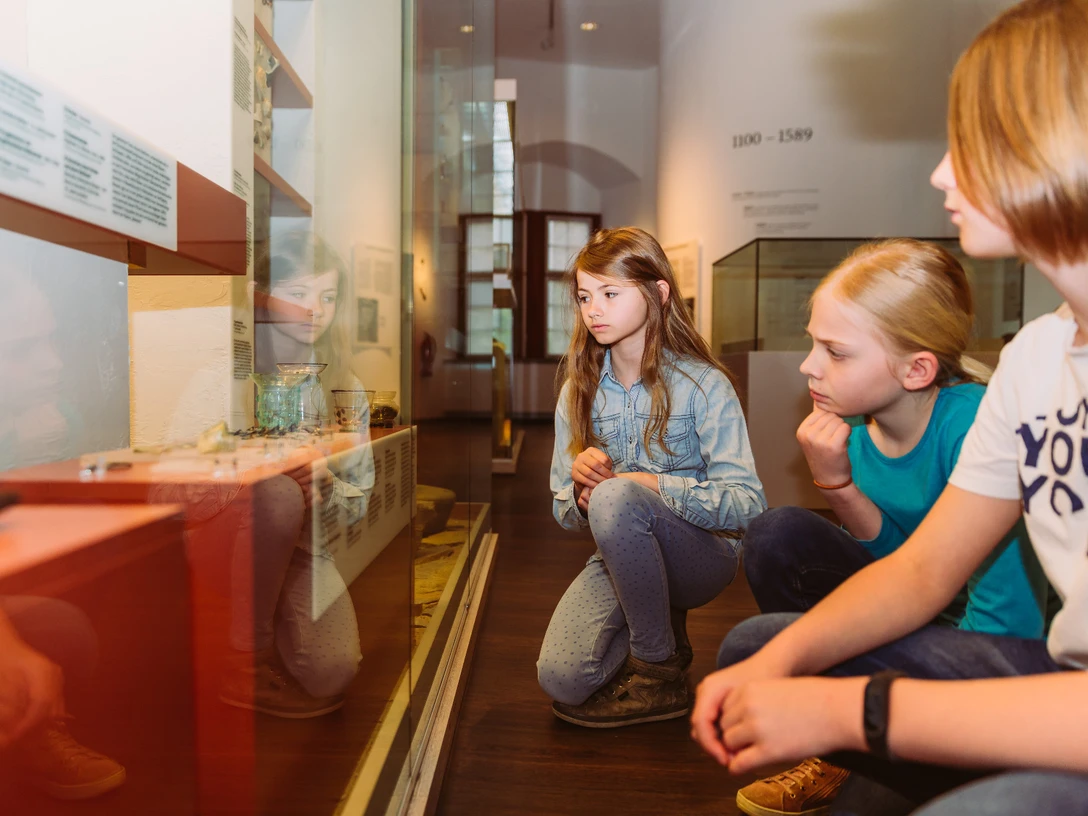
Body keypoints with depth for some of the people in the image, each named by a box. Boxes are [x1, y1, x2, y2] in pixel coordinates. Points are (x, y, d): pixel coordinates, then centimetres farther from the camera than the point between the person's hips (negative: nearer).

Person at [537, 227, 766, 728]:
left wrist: (651, 485, -26)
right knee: (561, 680, -21)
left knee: (615, 497, -35)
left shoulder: (702, 385, -10)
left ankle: (660, 671, -13)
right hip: (620, 558, 4)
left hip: (703, 552, -3)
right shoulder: (579, 392, 4)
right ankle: (663, 620, 11)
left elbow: (748, 504, -16)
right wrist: (582, 496, -17)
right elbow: (564, 511, 7)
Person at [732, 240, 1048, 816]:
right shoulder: (856, 422, -11)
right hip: (918, 603, 6)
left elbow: (1007, 617, -29)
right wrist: (835, 480, -22)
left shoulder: (969, 424, -30)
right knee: (776, 534, -12)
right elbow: (892, 551, -4)